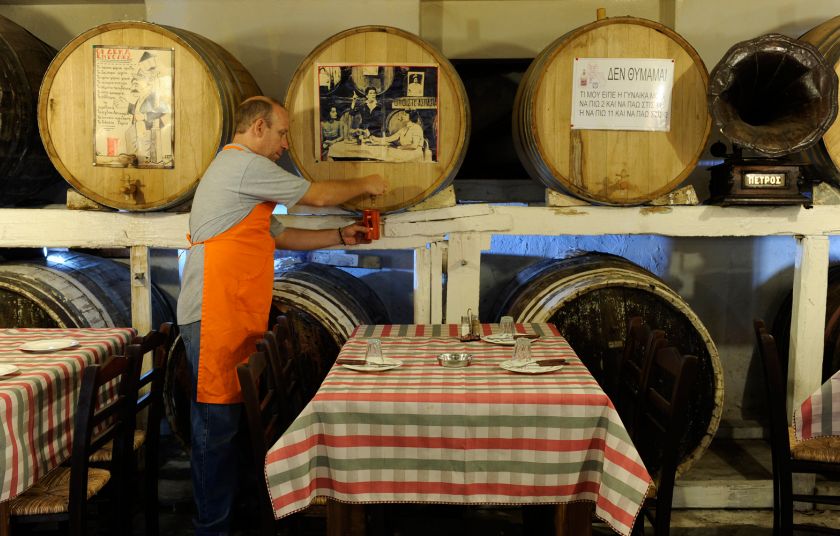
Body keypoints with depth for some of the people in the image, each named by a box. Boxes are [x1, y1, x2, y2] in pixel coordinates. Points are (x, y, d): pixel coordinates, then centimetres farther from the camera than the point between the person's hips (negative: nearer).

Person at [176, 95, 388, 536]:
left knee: (229, 418, 14)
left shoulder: (239, 170, 25)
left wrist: (342, 236, 21)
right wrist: (364, 184, 14)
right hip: (214, 315, -10)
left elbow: (282, 236, 25)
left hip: (234, 318, 10)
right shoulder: (244, 164, -8)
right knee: (216, 421, -5)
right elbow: (317, 196, -3)